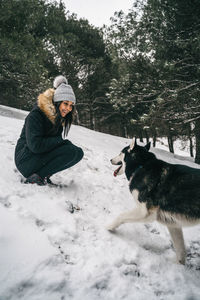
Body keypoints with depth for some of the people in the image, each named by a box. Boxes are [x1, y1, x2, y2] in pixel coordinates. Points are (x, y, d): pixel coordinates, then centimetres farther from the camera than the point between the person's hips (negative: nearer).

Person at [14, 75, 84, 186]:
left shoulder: (60, 118, 6)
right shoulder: (36, 114, -18)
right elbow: (35, 145, -27)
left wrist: (65, 142, -12)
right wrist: (60, 140, -18)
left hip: (43, 157, 8)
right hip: (27, 160, -8)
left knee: (78, 152, -5)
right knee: (71, 151, -23)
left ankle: (43, 174, -4)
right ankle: (35, 177, -17)